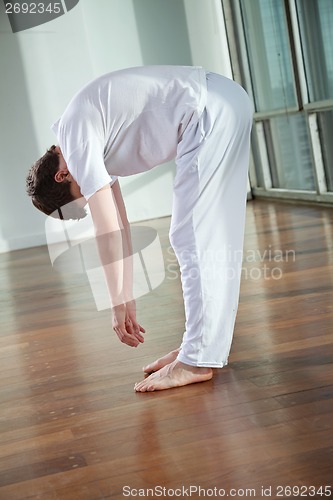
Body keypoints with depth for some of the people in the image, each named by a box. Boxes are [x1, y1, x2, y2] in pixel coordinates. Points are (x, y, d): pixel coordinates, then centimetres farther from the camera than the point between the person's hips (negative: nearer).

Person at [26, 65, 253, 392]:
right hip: (227, 102, 10)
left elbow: (107, 228, -13)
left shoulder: (76, 137, -11)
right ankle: (208, 344, 21)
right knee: (212, 239, 13)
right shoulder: (89, 138, 17)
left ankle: (198, 360, -3)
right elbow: (117, 225, 17)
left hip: (211, 111, -10)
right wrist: (126, 299, 17)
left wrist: (119, 304, -6)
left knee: (192, 238, -8)